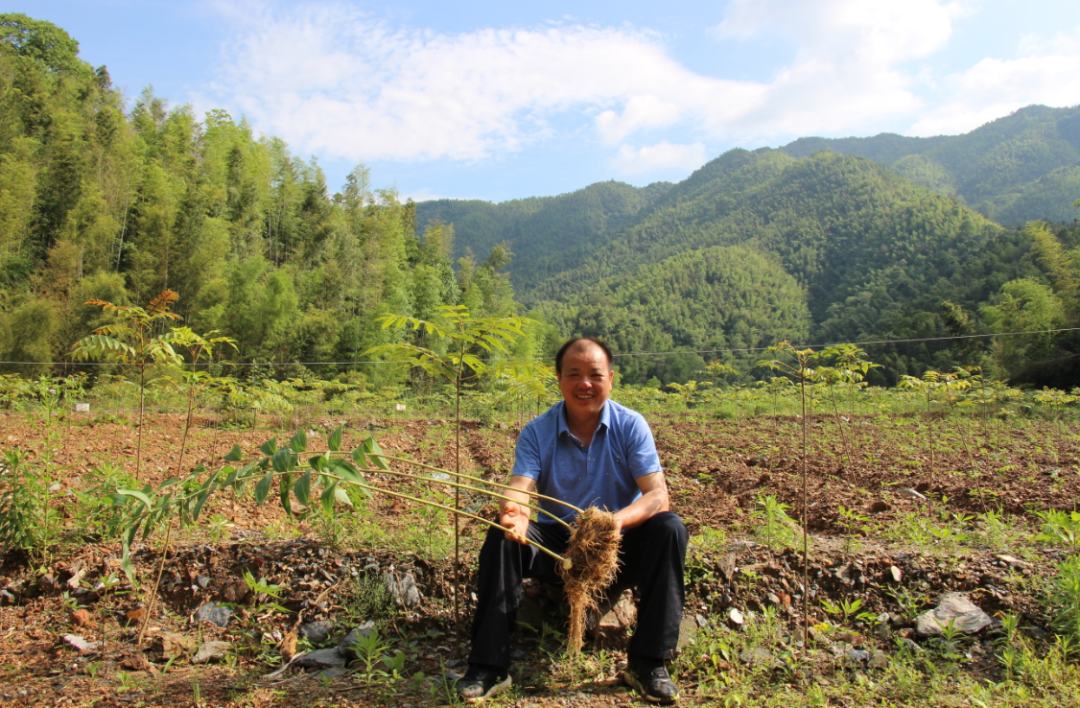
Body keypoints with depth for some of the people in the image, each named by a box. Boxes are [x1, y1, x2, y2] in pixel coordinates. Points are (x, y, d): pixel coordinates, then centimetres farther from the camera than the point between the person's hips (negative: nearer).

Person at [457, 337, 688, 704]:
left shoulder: (631, 425, -10)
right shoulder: (536, 432, -7)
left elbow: (658, 495, -20)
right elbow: (519, 489, -20)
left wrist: (618, 520, -41)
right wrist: (515, 513, -46)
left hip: (619, 548, 0)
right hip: (557, 545, 1)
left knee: (669, 528, -27)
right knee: (502, 536, -24)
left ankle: (648, 663, -18)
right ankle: (488, 667, -16)